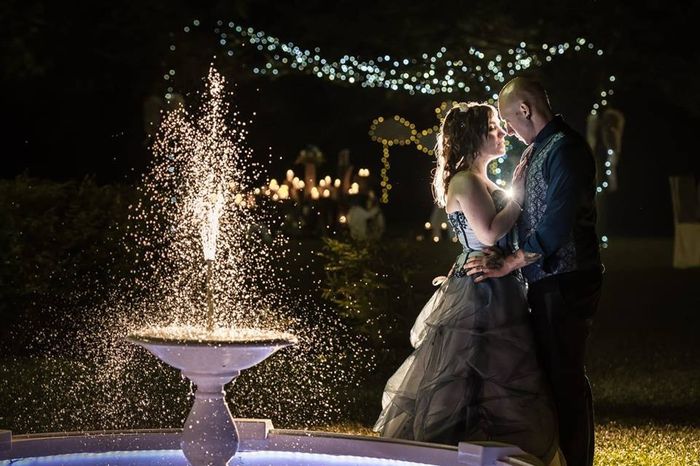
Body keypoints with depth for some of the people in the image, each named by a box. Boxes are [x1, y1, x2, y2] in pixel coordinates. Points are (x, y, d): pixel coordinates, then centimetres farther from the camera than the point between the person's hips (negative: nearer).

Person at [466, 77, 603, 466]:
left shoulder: (565, 149, -17)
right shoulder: (536, 150, 14)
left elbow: (556, 225, -23)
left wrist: (507, 265, -19)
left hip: (565, 282, -10)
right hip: (545, 279, 10)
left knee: (565, 375, -4)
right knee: (548, 371, 16)